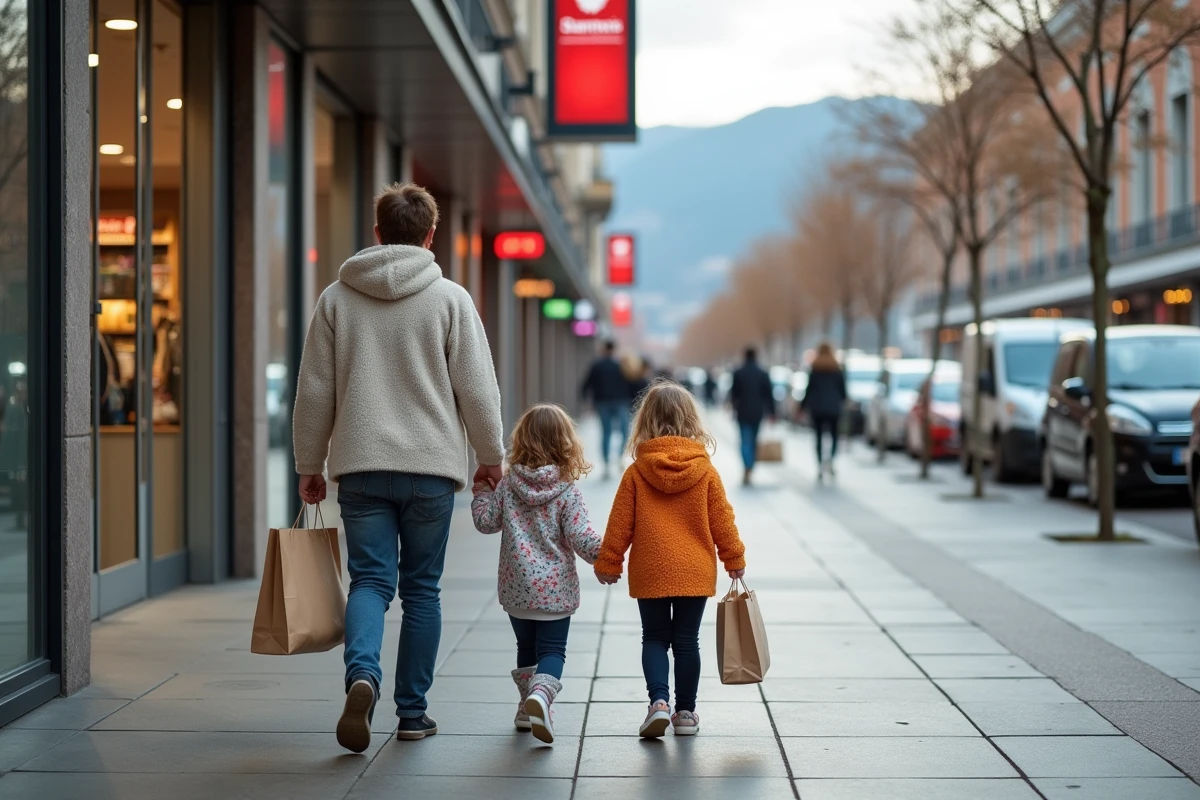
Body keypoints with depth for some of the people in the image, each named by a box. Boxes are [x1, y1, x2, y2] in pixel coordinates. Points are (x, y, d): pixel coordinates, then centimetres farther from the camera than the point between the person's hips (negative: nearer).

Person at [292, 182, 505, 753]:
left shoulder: (337, 298, 5)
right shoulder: (449, 298, -1)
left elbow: (314, 392, 7)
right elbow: (477, 387, -2)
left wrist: (310, 464, 15)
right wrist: (491, 455, 10)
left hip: (360, 468, 1)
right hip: (431, 467, -1)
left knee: (370, 580, 3)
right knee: (420, 589, 9)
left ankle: (362, 674, -24)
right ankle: (412, 711, 13)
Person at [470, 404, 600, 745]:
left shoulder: (507, 485, -2)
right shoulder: (568, 491, -10)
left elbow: (486, 521, 4)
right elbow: (580, 537, -13)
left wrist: (482, 489, 18)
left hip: (516, 587, 3)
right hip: (555, 588, -3)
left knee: (527, 647, 21)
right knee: (552, 650, 0)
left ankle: (528, 706, 29)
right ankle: (541, 692, -28)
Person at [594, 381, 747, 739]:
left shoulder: (636, 473, -5)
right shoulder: (706, 471, -3)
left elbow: (619, 524, -2)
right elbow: (722, 521, 2)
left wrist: (608, 563, 9)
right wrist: (735, 559, 14)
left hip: (650, 572, -1)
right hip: (695, 572, 1)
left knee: (654, 638, 10)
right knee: (687, 641, 10)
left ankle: (659, 701, -8)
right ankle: (686, 712, 13)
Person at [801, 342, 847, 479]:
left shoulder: (814, 370, -1)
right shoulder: (837, 370, 2)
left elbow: (809, 390, -2)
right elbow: (843, 389, 5)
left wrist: (803, 406, 6)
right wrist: (842, 401, 27)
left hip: (817, 408, 0)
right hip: (833, 408, 0)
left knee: (819, 437, 5)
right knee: (834, 435, 8)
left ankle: (820, 466, 0)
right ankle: (830, 459, -17)